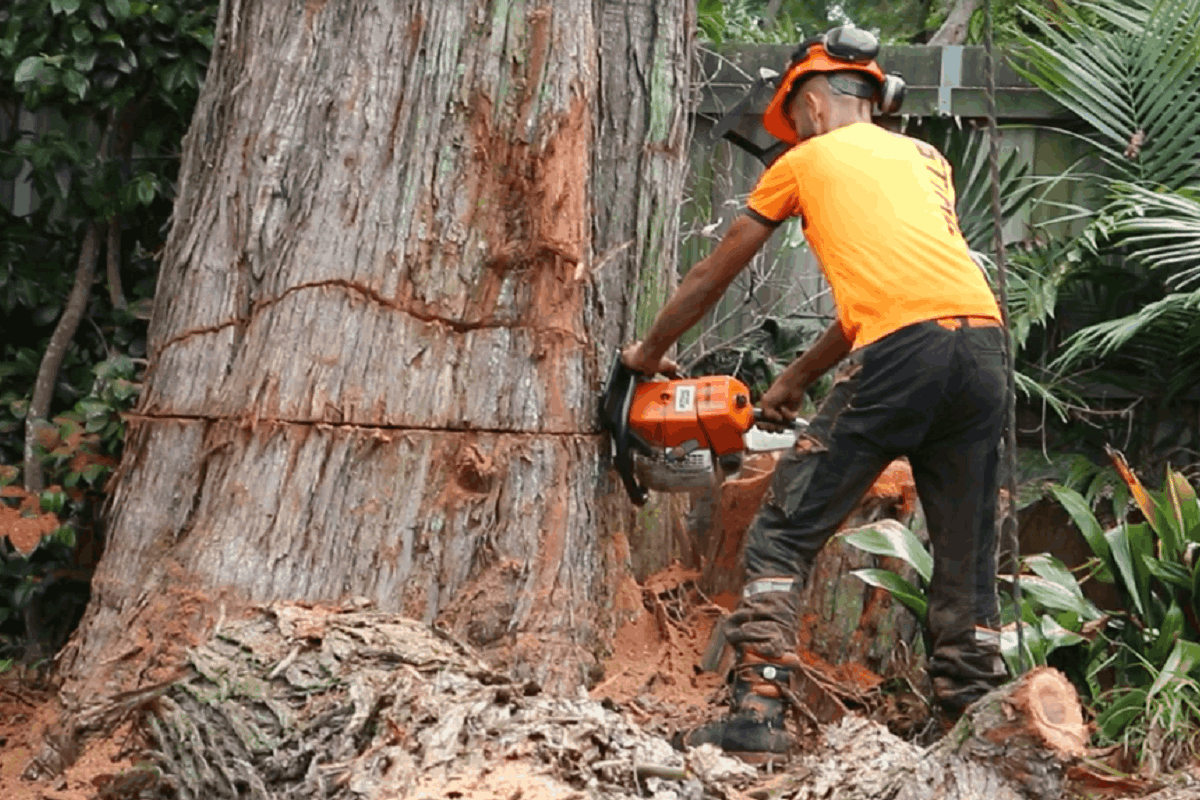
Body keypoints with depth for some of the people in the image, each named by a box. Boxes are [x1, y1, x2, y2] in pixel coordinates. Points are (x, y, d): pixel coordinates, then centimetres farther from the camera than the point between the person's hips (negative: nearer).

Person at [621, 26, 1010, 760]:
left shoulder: (807, 160, 18)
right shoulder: (928, 159, 30)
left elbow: (710, 279, 27)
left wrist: (650, 352, 42)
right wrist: (795, 381, 41)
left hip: (904, 354, -5)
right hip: (985, 342, 5)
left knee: (785, 535, 2)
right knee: (968, 559, 15)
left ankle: (758, 713, -7)